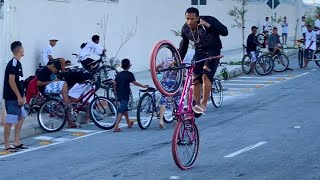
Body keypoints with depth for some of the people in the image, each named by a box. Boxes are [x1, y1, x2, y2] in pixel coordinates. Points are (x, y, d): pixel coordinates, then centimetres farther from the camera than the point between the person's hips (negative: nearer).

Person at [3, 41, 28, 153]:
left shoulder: (17, 63, 14)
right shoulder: (13, 63, -15)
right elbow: (11, 81, -20)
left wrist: (20, 96, 19)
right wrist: (19, 97, -20)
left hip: (16, 97, 10)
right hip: (11, 97, -10)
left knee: (21, 117, 16)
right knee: (9, 121, -6)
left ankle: (17, 143, 20)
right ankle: (7, 146, -1)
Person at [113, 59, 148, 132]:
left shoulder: (119, 74, 10)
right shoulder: (129, 74, -7)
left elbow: (114, 83, 6)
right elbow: (134, 82, -16)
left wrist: (115, 92, 15)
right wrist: (143, 86, -10)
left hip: (119, 95, 7)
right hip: (125, 95, -7)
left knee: (125, 108, 24)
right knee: (121, 110, -8)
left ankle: (129, 123, 39)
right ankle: (116, 127, -18)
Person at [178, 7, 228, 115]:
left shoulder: (209, 20, -22)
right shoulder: (185, 29, -8)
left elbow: (225, 32, -29)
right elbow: (184, 45, 9)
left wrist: (208, 25, -37)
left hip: (213, 51, -5)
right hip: (199, 52, 5)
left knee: (206, 76, -23)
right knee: (195, 79, -2)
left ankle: (204, 104, -14)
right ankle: (197, 105, 12)